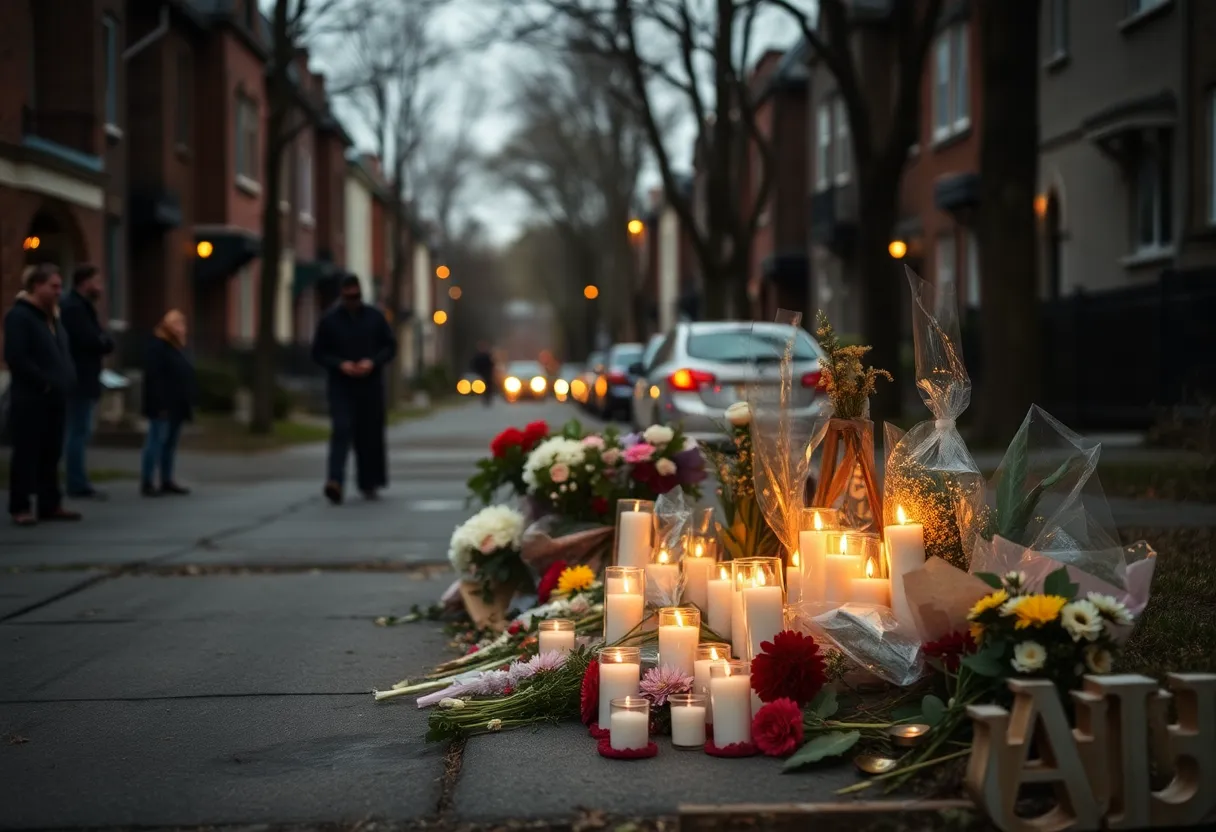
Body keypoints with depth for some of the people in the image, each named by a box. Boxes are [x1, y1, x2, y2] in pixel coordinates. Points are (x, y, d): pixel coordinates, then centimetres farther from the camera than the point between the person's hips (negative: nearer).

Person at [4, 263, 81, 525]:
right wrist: (44, 383, -17)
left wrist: (67, 381, 5)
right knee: (27, 452, -3)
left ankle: (50, 504, 15)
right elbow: (15, 357, -18)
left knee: (51, 453, 10)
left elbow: (62, 352, 22)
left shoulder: (53, 316, 17)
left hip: (55, 397, 8)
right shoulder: (19, 316, -10)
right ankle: (20, 507, 2)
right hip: (30, 398, -8)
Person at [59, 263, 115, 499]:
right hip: (80, 381, -11)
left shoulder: (81, 307, 18)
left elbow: (99, 341, 17)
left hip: (83, 380, 11)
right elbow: (93, 341, -23)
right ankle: (78, 485, -7)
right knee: (79, 432, -8)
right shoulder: (74, 308, -15)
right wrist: (105, 342, -3)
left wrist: (101, 342, -4)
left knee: (79, 432, 13)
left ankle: (78, 483, 18)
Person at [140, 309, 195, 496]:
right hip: (163, 406, -9)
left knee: (171, 443, 11)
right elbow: (153, 378, -19)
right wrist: (160, 404, -23)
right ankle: (147, 483, -6)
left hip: (177, 406, 9)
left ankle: (167, 481, 17)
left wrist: (188, 404, 16)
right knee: (156, 441, -7)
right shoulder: (157, 347, -12)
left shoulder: (179, 347, 17)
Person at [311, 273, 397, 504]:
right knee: (341, 430, -16)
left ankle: (369, 484, 18)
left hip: (370, 384, 2)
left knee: (370, 435, 6)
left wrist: (373, 362, -10)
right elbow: (318, 352, 3)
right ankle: (335, 481, -27)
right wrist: (340, 364, -13)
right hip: (341, 385, -2)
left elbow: (390, 346, 8)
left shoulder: (375, 317, 6)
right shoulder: (329, 320, 1)